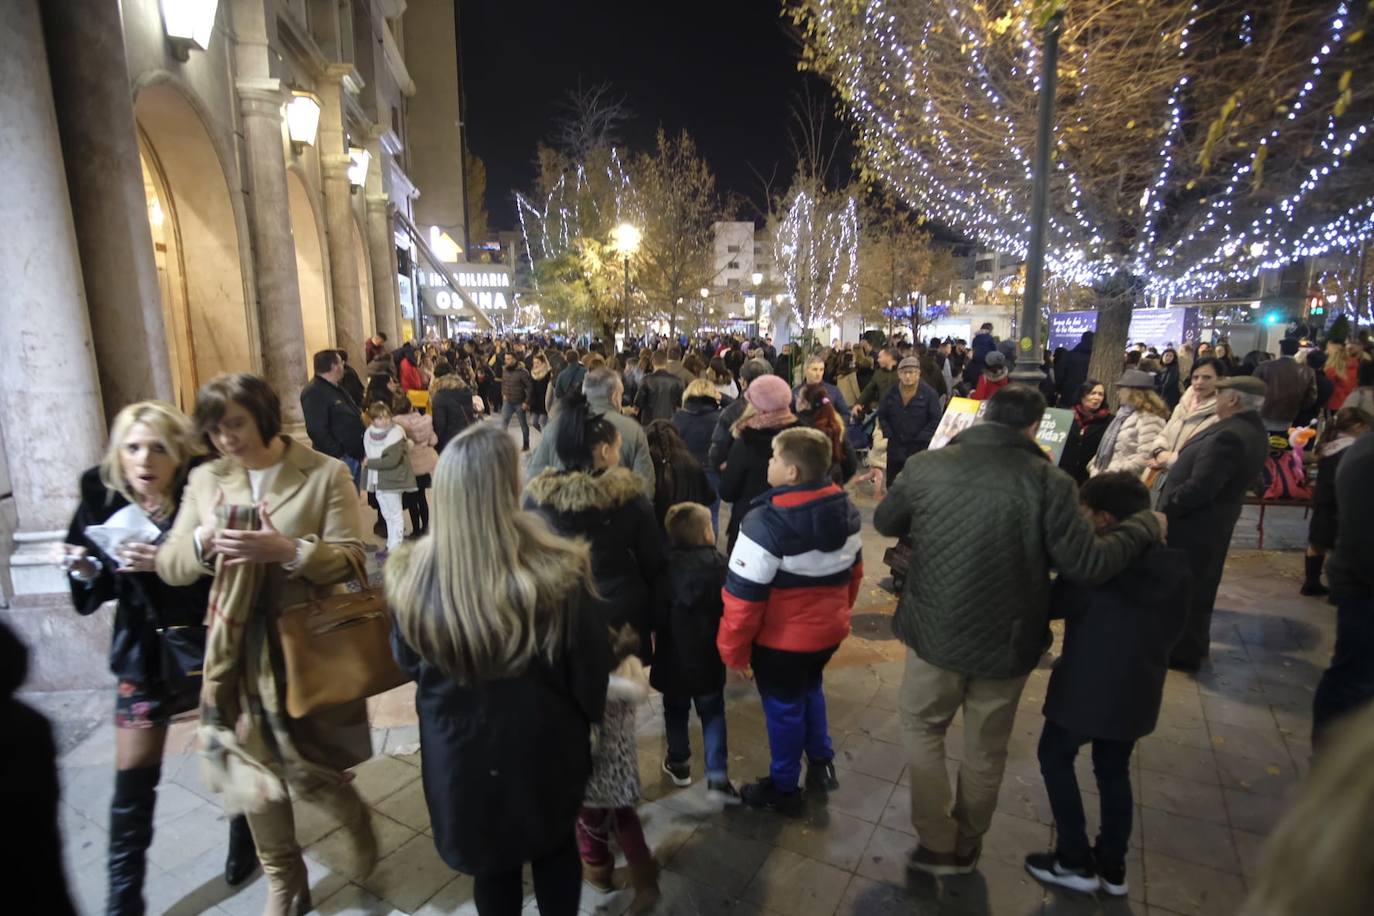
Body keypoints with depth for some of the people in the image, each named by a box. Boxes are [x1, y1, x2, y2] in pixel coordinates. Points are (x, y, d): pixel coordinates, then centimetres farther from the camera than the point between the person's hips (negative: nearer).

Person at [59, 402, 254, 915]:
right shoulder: (102, 498, -6)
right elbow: (101, 588, 6)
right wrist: (85, 570, -15)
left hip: (211, 647, -3)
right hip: (143, 653, 3)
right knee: (132, 780, 9)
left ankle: (244, 843, 41)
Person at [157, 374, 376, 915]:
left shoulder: (326, 474, -9)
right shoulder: (204, 480, 5)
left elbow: (350, 559, -12)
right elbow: (169, 566, 4)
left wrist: (290, 551, -29)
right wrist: (201, 542, -18)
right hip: (239, 651, 4)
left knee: (309, 771, 6)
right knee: (252, 773, 14)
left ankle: (355, 820, 41)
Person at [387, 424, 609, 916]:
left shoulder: (413, 575, -22)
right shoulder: (557, 570, -30)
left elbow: (407, 660, -1)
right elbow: (590, 663, -14)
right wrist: (583, 718, 7)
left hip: (457, 744, 2)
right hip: (543, 741, -1)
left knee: (489, 861, 27)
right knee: (555, 848, 26)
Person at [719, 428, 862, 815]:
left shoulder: (765, 523, -29)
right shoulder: (846, 510, -6)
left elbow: (743, 596, -23)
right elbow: (854, 571, 8)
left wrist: (732, 649, -9)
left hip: (782, 639, -6)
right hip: (829, 629, 6)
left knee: (783, 707, 15)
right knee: (810, 688, 31)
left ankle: (784, 790, 34)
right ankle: (821, 763, 43)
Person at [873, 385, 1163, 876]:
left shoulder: (926, 465, -9)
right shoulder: (1049, 481, -14)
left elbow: (884, 522, 5)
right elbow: (1086, 565, -14)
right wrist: (1145, 524, 1)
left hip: (935, 632, 0)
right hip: (1006, 642, 1)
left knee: (922, 727, 24)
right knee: (985, 749, 21)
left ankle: (938, 844, 28)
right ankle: (966, 846, 42)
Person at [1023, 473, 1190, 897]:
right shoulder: (1174, 564, -1)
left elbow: (1050, 605, -13)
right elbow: (1173, 628, 10)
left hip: (1088, 687, -6)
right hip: (1138, 690, 7)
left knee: (1056, 758, 14)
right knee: (1114, 771, 22)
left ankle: (1075, 861, 20)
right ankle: (1112, 867, 33)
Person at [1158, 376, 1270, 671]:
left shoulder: (1229, 436, -27)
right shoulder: (1252, 431, 6)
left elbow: (1199, 488, -29)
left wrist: (1164, 510, -18)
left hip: (1192, 525, -10)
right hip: (1213, 522, 10)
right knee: (1197, 587, 21)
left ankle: (1182, 651, 18)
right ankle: (1193, 645, 35)